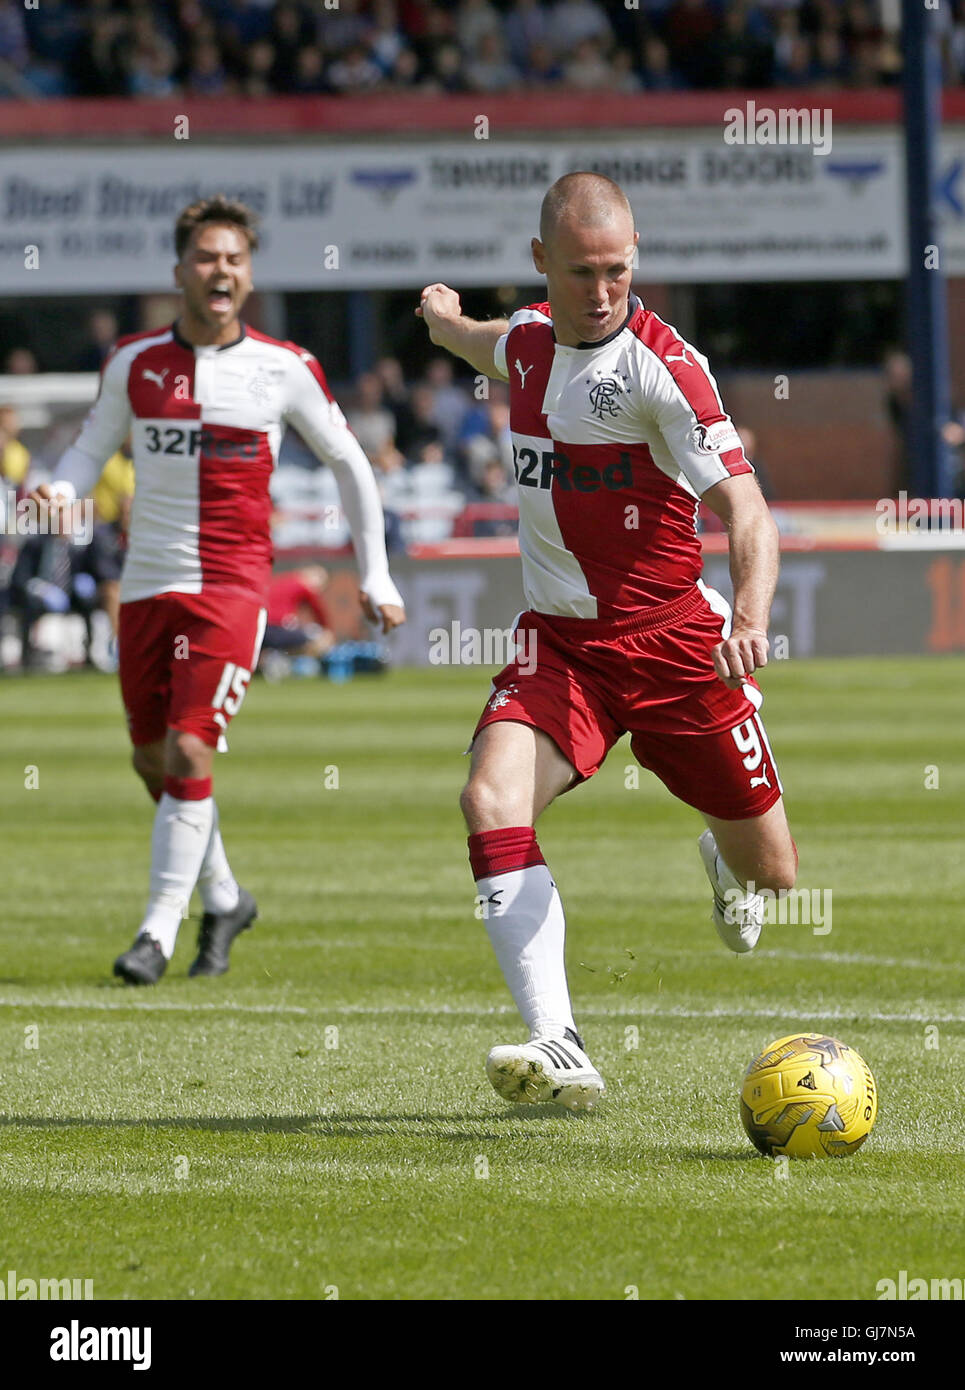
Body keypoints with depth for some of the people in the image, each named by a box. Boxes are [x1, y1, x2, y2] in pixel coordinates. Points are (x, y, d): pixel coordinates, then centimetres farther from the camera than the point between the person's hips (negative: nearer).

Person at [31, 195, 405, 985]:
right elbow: (94, 446, 11)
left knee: (189, 752, -16)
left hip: (232, 587, -4)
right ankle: (223, 900, 32)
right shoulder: (134, 363, 4)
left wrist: (377, 578, 7)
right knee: (154, 763, 10)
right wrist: (61, 489, -14)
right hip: (147, 585, 4)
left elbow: (349, 463, 8)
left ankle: (158, 932, -11)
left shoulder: (284, 370, -2)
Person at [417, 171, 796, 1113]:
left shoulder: (663, 366, -19)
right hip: (558, 640, 4)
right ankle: (558, 1050, -33)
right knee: (492, 799, -26)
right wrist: (445, 321, 51)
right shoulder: (528, 340, 1)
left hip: (673, 637, -4)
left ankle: (727, 859, 50)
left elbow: (746, 510, -28)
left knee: (770, 871, 8)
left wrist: (750, 618, -46)